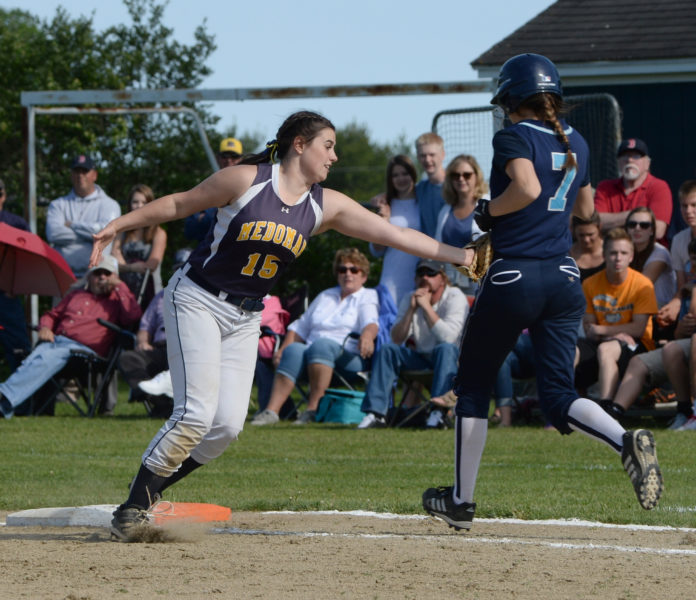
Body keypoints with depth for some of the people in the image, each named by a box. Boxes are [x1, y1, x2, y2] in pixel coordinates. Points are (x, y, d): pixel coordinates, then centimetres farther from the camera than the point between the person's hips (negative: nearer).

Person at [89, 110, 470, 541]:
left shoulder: (326, 206, 2)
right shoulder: (246, 180, -12)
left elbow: (394, 234, 0)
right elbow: (180, 203, -2)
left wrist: (457, 256, -5)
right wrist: (118, 225, 0)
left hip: (245, 319, 6)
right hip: (197, 300, -6)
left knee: (229, 424, -8)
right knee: (197, 413, -19)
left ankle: (151, 488, 7)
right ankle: (134, 504, -9)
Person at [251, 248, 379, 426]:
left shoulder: (368, 297, 13)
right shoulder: (325, 296, 30)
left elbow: (371, 322, -8)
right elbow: (300, 327, 30)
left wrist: (367, 335, -32)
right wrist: (282, 349, 13)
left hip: (349, 358, -4)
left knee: (321, 345, -37)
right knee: (293, 350, -30)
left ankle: (312, 409, -41)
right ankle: (272, 410, -43)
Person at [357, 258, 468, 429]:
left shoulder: (455, 298, -12)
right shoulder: (408, 300, 3)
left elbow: (448, 337, -28)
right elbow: (396, 339, -8)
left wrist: (426, 306, -26)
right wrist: (412, 309, -19)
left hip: (449, 358, -5)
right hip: (419, 356, 5)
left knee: (445, 348, -37)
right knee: (387, 350, -18)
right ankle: (376, 412, -23)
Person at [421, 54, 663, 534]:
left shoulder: (514, 137, -8)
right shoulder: (576, 143, 12)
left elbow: (527, 188, -26)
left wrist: (489, 211, -10)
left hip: (513, 278, -5)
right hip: (565, 278, 6)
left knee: (473, 385, 13)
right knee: (558, 396, 2)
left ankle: (462, 499, 18)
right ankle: (625, 440, -28)